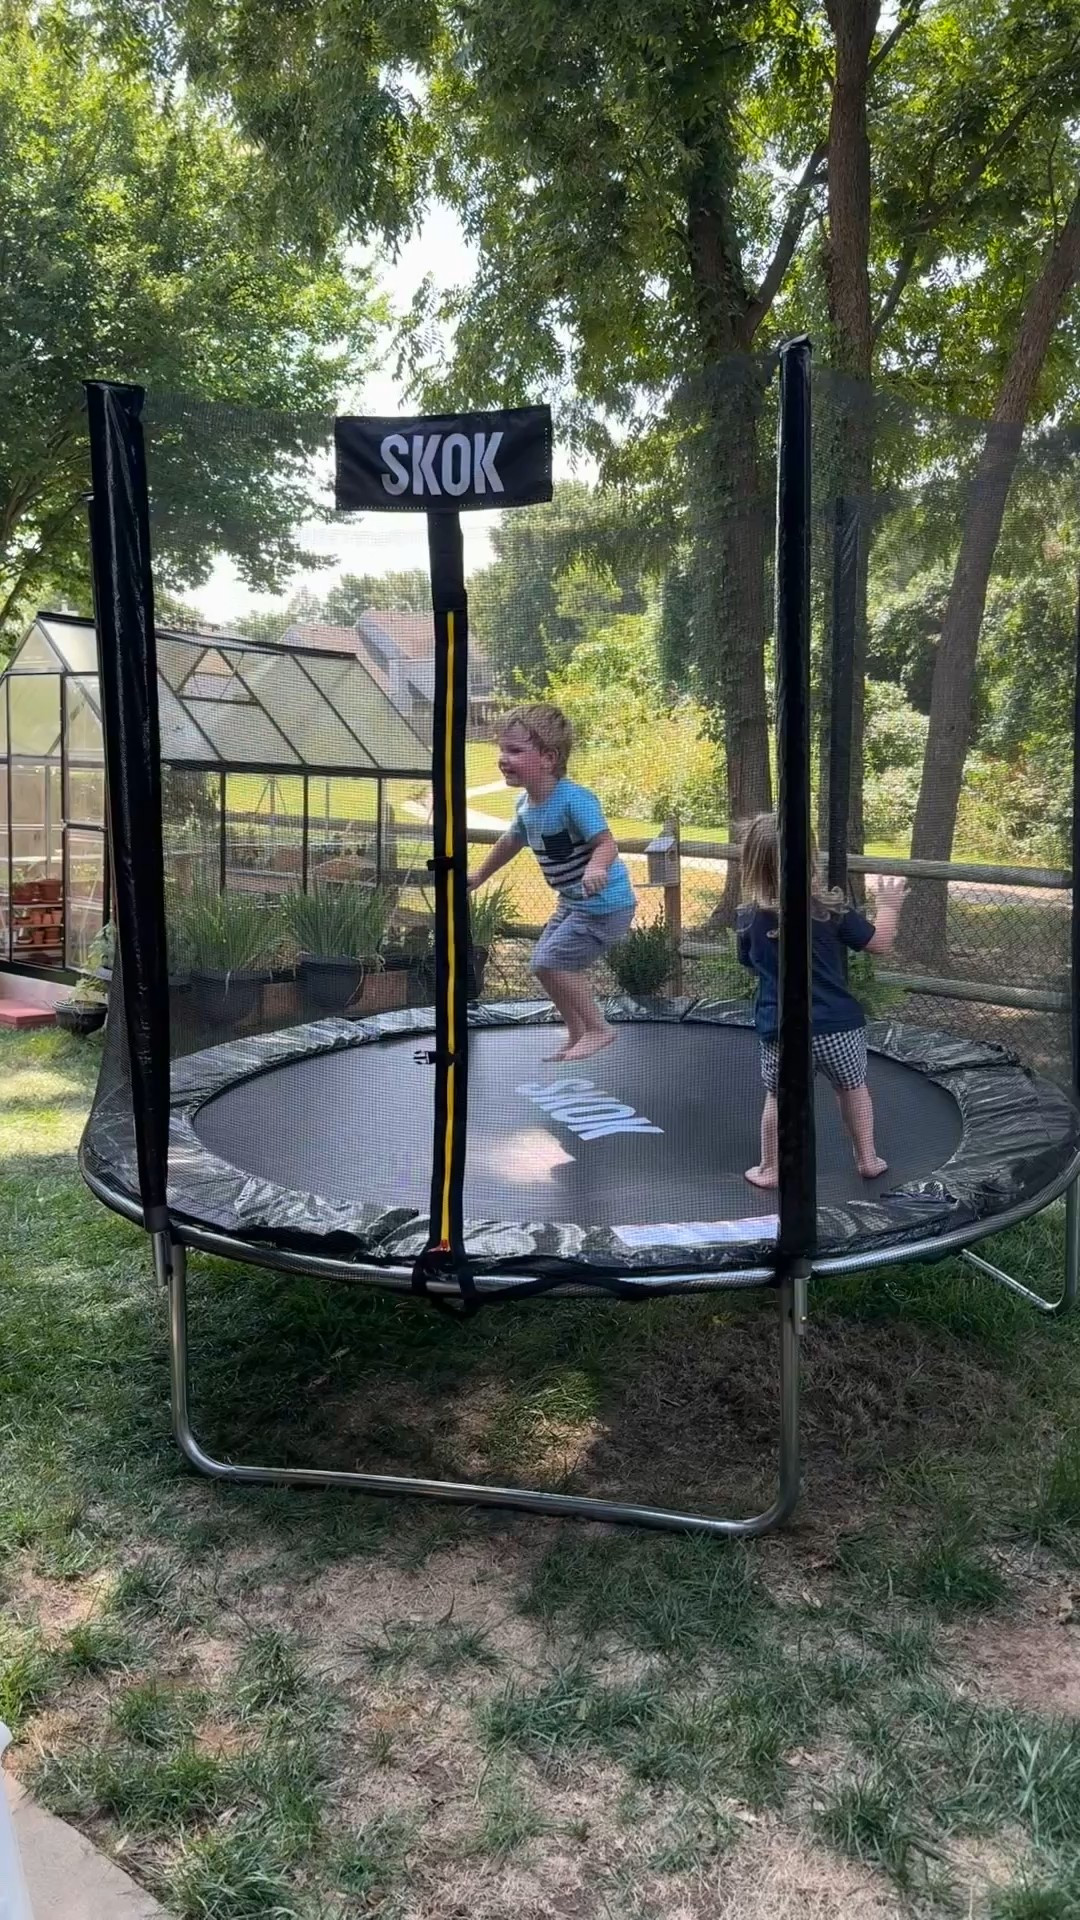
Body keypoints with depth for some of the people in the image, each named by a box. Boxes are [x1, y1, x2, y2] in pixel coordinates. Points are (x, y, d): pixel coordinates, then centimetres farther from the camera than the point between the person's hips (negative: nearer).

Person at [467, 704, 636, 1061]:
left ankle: (598, 1029, 1)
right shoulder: (526, 804, 1)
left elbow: (607, 844, -33)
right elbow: (511, 841, 20)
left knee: (551, 962, -15)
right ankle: (577, 1032, 31)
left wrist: (597, 867, -55)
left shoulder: (574, 799, -26)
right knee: (545, 961, 15)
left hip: (605, 904, -9)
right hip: (573, 902, 10)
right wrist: (480, 875, 32)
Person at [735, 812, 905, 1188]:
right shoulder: (829, 910, -10)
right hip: (838, 1024, 0)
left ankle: (769, 1169, 22)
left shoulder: (748, 918, -4)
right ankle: (868, 1159, 31)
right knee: (853, 1088, 21)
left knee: (778, 1096, 15)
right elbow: (880, 943, -1)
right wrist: (888, 907, 15)